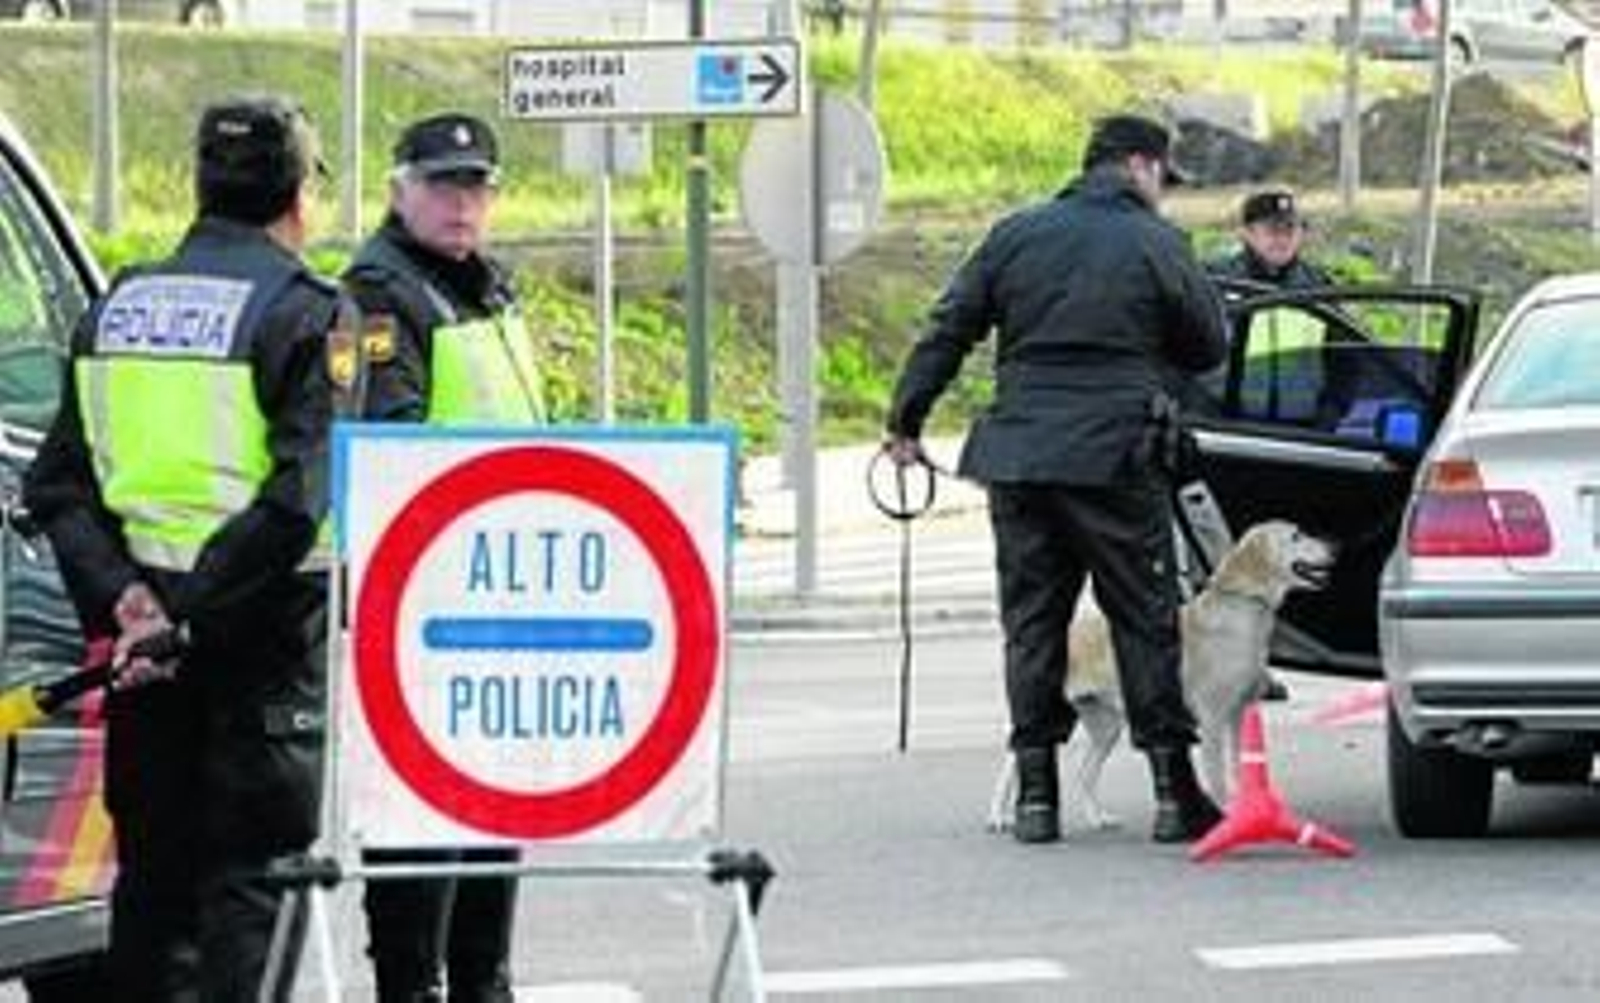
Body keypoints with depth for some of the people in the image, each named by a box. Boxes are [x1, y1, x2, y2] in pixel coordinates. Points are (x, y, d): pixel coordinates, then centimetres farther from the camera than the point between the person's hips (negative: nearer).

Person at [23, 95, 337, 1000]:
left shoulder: (119, 307, 9)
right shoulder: (302, 312, -9)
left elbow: (59, 482, 3)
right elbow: (301, 494, -20)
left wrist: (118, 594, -6)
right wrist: (201, 612, -18)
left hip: (143, 628, 5)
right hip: (262, 629, -5)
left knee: (153, 866, 15)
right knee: (251, 873, -1)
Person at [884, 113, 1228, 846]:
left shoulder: (1017, 235, 8)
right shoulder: (1156, 245, -1)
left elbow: (947, 332, 7)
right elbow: (1207, 347, 6)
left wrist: (906, 420, 13)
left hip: (1019, 456, 3)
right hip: (1116, 457, -3)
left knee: (1031, 621, 9)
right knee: (1145, 620, 4)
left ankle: (1035, 794, 7)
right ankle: (1174, 791, 4)